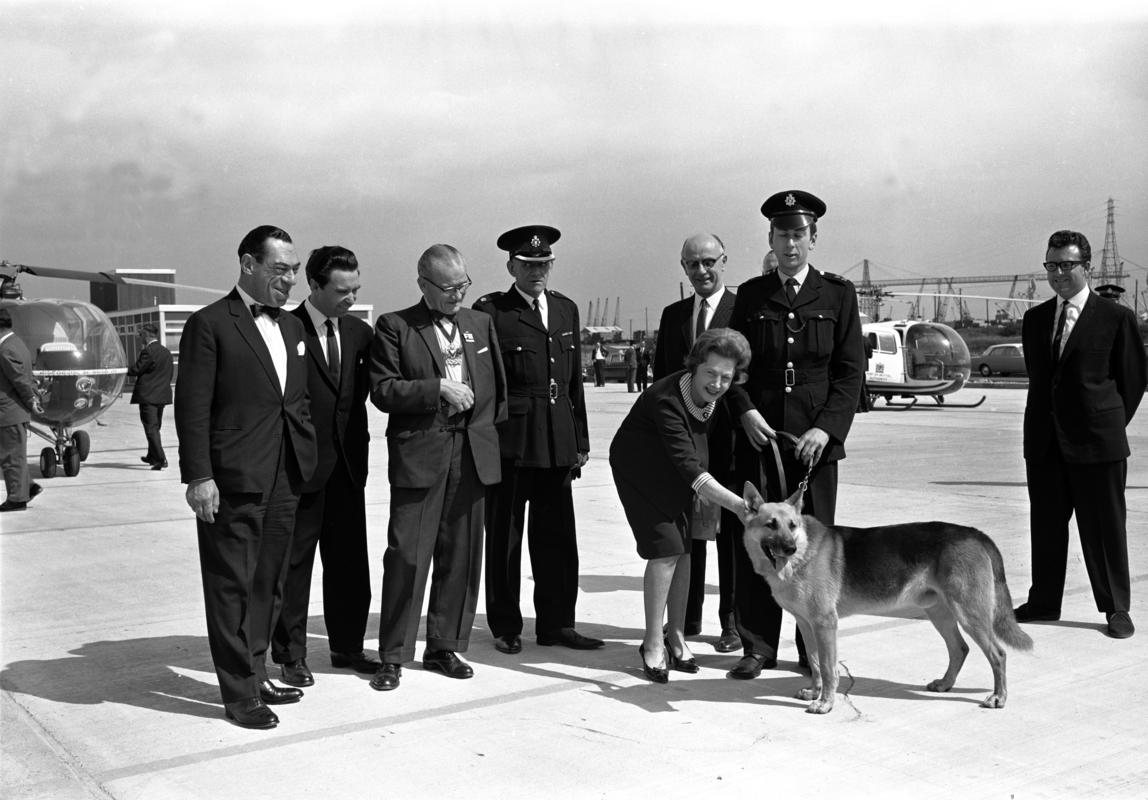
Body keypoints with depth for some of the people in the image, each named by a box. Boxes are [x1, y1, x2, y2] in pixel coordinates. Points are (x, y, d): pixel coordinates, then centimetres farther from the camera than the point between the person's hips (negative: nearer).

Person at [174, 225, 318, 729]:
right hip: (233, 481, -7)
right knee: (233, 586, 2)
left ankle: (256, 674, 29)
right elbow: (192, 408, -10)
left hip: (285, 479, 7)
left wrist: (307, 458, 11)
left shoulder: (292, 327, 15)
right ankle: (239, 694, 10)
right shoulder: (210, 325, -7)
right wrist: (198, 476, -16)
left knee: (268, 584, 15)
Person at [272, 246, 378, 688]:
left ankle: (347, 647, 26)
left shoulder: (360, 332, 8)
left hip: (348, 464, 6)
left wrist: (357, 446, 2)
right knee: (293, 563, 6)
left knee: (350, 563, 12)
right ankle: (290, 654, 18)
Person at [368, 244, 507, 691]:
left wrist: (491, 432, 11)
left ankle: (445, 646, 22)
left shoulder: (481, 324, 14)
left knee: (461, 556, 9)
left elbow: (496, 386, 19)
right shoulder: (394, 327, -1)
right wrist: (438, 388, -16)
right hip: (418, 455, -4)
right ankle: (393, 657, 9)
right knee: (407, 557, -3)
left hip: (472, 455, 5)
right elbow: (382, 391, -9)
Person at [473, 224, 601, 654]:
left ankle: (556, 622, 21)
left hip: (559, 441, 5)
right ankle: (505, 627, 18)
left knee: (557, 536, 9)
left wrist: (581, 440, 14)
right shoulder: (490, 311, -3)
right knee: (504, 537, 6)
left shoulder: (566, 309, 15)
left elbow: (575, 379, 16)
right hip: (509, 440, -5)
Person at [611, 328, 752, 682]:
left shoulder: (715, 398, -15)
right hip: (640, 467, -6)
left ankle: (676, 636, 15)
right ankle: (653, 643, -3)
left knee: (684, 548, 3)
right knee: (666, 548, -14)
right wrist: (741, 506, -50)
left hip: (674, 471, 6)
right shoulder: (666, 400, -37)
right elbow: (690, 468, -44)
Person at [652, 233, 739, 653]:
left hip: (729, 437, -4)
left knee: (731, 532, 4)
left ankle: (732, 621, 14)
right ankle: (687, 618, 21)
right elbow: (659, 374, 14)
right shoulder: (672, 314, 13)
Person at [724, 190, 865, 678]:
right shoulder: (751, 295, 10)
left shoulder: (838, 295, 7)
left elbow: (851, 371, 2)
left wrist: (827, 428, -10)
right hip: (758, 436, 1)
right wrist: (745, 410, -7)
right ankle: (757, 647, 10)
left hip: (815, 440, -1)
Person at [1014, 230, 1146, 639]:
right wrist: (1044, 425, 13)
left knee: (1104, 526, 3)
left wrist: (1111, 422, 5)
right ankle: (1044, 601, 22)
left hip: (1097, 440, -4)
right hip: (1044, 441, 4)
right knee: (1045, 524, 10)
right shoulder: (1034, 319, 11)